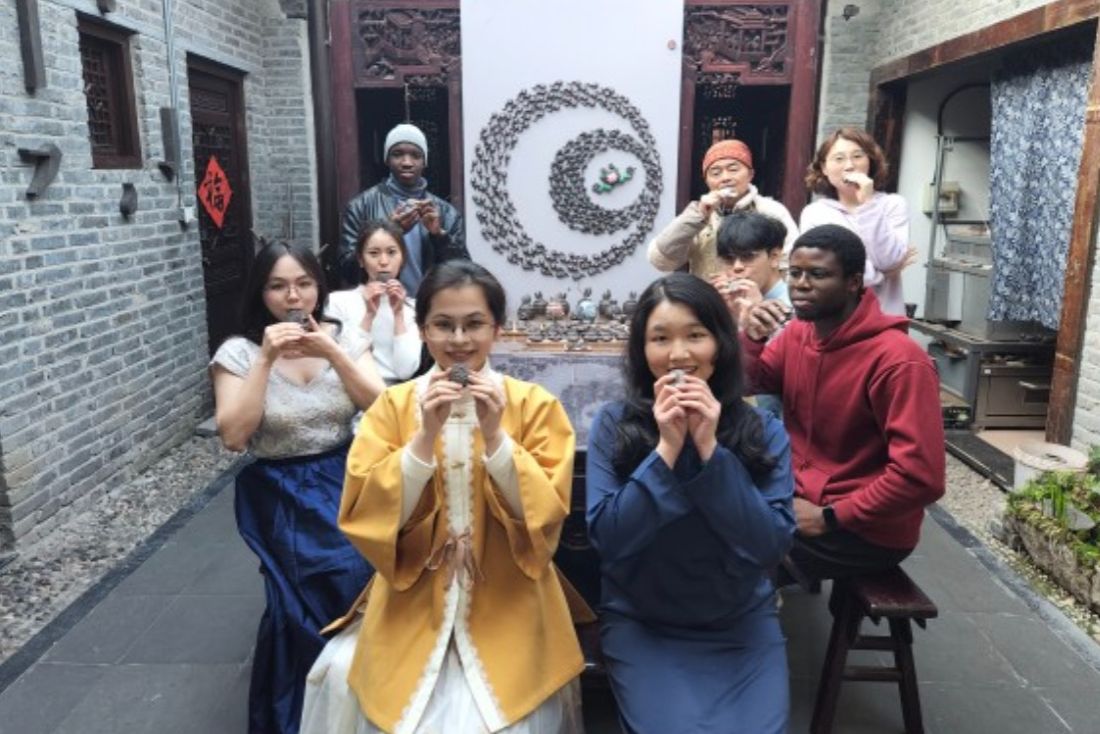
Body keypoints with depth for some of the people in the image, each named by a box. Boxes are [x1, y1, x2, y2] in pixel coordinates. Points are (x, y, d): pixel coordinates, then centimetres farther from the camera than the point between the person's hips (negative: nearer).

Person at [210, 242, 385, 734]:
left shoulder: (342, 338, 3)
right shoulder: (239, 352, -4)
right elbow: (233, 436, -15)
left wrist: (333, 354, -18)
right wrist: (267, 359, -19)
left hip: (346, 480, 3)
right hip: (283, 494, -2)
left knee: (369, 567, -18)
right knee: (336, 576, -19)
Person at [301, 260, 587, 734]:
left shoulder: (534, 405, -4)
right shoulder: (393, 405, -1)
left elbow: (546, 517, -10)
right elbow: (363, 518, -8)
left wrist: (494, 435, -21)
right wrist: (425, 438, -20)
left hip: (508, 610, 0)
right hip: (412, 606, 1)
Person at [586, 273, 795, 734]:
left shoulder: (763, 431, -6)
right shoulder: (613, 425, -9)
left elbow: (772, 546, -14)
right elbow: (607, 539, -15)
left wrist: (710, 449, -23)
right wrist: (666, 450, -23)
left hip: (743, 624, 2)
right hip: (641, 625, -1)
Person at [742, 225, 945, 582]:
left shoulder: (899, 361, -23)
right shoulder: (796, 333, 0)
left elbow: (919, 478, -26)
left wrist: (829, 518, -20)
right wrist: (751, 339, -14)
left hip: (866, 531, -7)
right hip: (801, 498, 7)